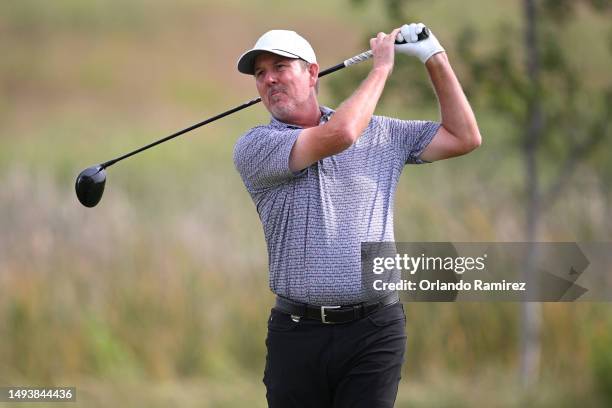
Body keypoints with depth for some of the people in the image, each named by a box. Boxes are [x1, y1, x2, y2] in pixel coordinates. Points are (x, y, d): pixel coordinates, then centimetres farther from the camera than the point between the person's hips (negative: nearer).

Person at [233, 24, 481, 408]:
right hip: (297, 331, -1)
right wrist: (381, 66, -1)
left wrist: (436, 58, 10)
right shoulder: (254, 147, -1)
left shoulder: (381, 133, 12)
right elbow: (339, 135, -14)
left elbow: (464, 138, 15)